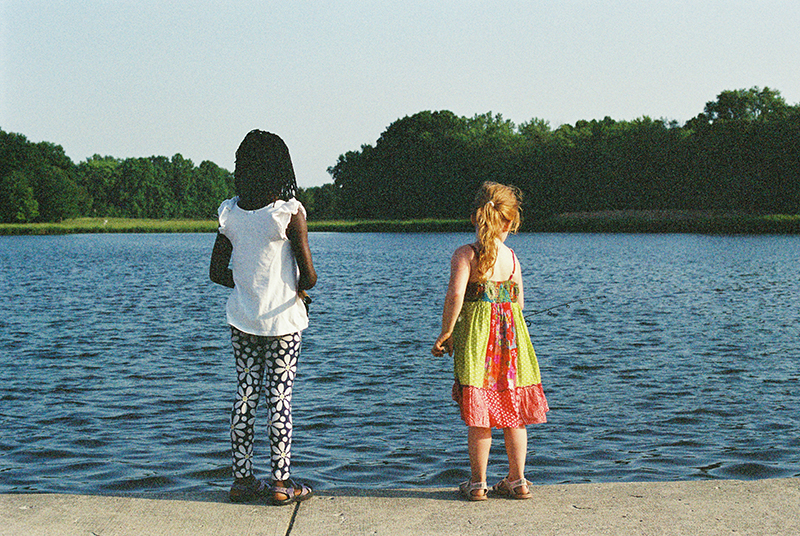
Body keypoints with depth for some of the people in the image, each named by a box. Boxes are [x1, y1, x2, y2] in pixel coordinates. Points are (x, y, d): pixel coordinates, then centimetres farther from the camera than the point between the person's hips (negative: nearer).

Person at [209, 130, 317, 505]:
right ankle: (281, 483, 11)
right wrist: (299, 288, 7)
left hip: (242, 318, 4)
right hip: (282, 320, -4)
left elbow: (217, 272, 4)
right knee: (279, 399, 3)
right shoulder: (290, 213, -15)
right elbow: (309, 276, -14)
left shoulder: (231, 213, -1)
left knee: (245, 396, 11)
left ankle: (242, 479, 17)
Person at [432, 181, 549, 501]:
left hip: (476, 332, -3)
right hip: (512, 331, 3)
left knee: (478, 415, 4)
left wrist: (445, 334, -7)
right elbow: (519, 302, 7)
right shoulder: (512, 258, 4)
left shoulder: (465, 254, -7)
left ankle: (477, 483, 10)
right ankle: (517, 481, 18)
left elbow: (455, 295, -17)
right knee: (513, 412, 12)